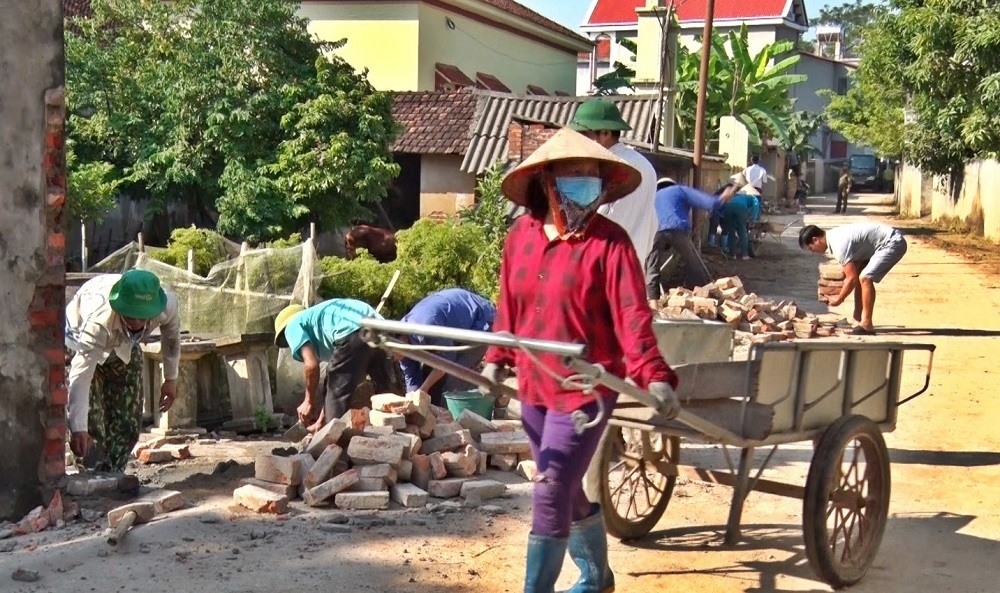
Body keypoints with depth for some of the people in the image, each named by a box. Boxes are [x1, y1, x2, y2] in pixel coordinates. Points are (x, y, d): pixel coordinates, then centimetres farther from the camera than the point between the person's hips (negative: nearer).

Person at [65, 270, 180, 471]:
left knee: (128, 423, 1)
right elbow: (81, 375, -51)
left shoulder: (167, 306, -34)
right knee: (91, 418, -16)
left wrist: (171, 378, 0)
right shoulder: (98, 321, -46)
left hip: (125, 348, 4)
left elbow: (171, 333, -8)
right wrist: (78, 429, -58)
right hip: (83, 341, -4)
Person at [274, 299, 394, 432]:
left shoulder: (293, 326, 18)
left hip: (354, 332, -8)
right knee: (384, 390, 21)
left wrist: (309, 401, 16)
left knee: (338, 395, 6)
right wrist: (321, 420, 40)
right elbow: (333, 378, 36)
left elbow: (312, 365, 1)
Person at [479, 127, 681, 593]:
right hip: (533, 387, 6)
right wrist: (497, 358, 13)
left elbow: (632, 316, -20)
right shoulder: (521, 234, 2)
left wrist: (653, 375, -31)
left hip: (585, 390, -6)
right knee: (566, 494, 20)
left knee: (550, 498, -8)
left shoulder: (609, 242, -13)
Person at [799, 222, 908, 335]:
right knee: (860, 277, 14)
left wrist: (839, 299, -7)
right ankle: (858, 319, 20)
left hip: (893, 243, -11)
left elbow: (852, 278, -20)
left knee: (865, 278, -19)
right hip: (887, 241, 11)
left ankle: (866, 325, -14)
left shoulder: (839, 244, -23)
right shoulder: (834, 236, 7)